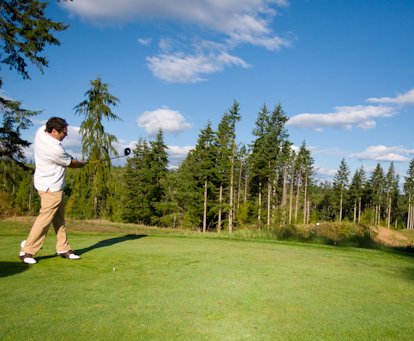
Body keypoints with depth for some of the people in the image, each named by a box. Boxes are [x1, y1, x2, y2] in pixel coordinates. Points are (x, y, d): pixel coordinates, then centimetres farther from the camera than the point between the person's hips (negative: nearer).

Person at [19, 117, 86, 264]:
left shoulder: (41, 131, -2)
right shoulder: (56, 150, -27)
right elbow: (71, 164, -8)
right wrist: (81, 164, 13)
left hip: (55, 186, 10)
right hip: (51, 187, -10)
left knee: (59, 218, 13)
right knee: (45, 218, -5)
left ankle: (63, 248, 21)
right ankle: (27, 251, 5)